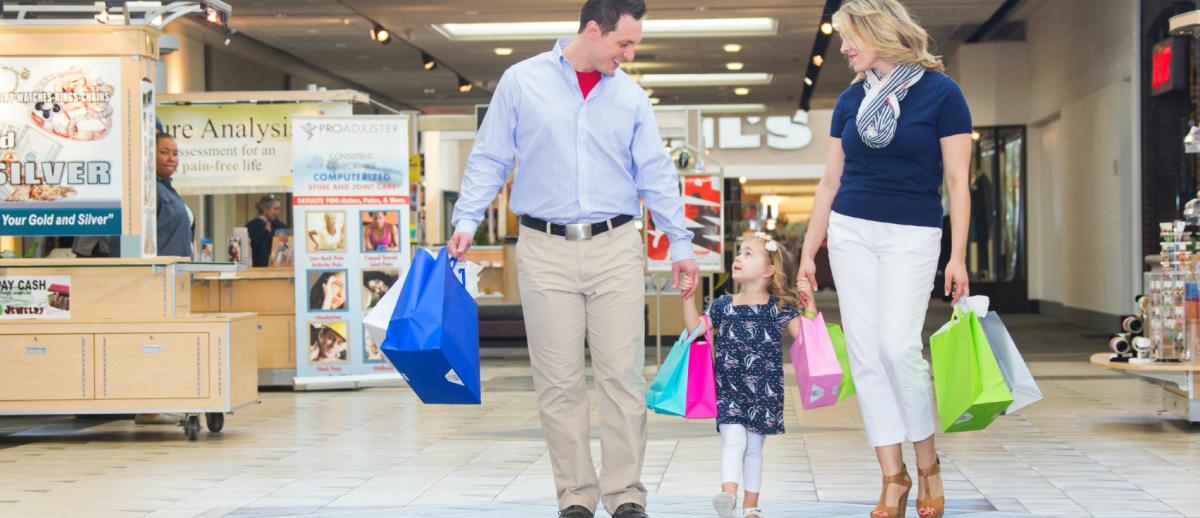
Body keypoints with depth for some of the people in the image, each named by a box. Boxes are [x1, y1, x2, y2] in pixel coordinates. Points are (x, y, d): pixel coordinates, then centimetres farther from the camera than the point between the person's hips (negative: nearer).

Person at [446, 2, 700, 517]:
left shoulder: (630, 96, 9)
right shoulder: (521, 81, 2)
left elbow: (656, 174, 12)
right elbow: (489, 159, 5)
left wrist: (680, 243, 10)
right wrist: (466, 221, -4)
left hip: (615, 249, 2)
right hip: (546, 251, -2)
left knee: (623, 377, -2)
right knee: (558, 382, 1)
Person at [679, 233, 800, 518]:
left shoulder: (778, 307, 1)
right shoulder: (723, 305, 7)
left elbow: (803, 334, -4)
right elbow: (696, 328, 8)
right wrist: (688, 298, 0)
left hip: (764, 390, -1)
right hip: (728, 388, 1)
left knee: (754, 447, 8)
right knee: (733, 439, -16)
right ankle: (728, 494, -28)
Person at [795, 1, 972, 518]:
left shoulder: (940, 92, -5)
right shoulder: (851, 99, 9)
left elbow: (957, 181, -5)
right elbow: (830, 181, 13)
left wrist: (958, 256, -11)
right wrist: (807, 254, 11)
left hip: (911, 236, -5)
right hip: (850, 232, 5)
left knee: (899, 346, -17)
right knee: (864, 354, -1)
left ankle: (928, 462, 5)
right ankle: (894, 476, 7)